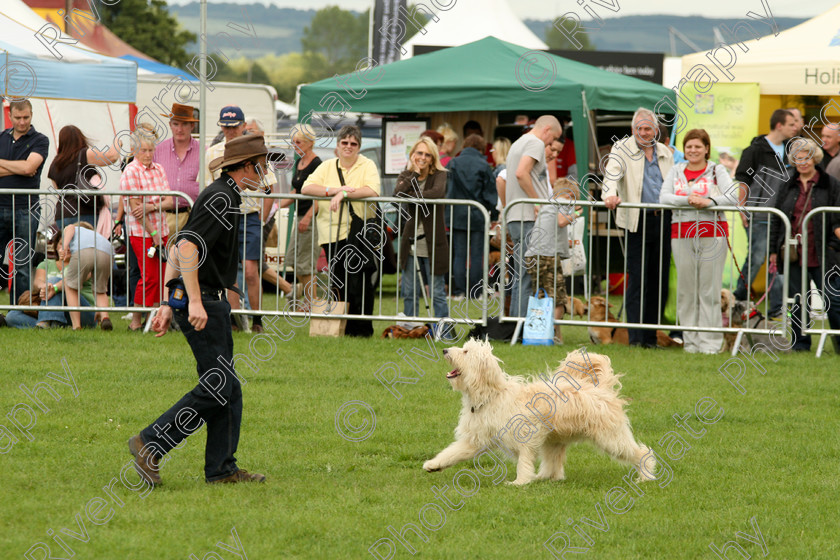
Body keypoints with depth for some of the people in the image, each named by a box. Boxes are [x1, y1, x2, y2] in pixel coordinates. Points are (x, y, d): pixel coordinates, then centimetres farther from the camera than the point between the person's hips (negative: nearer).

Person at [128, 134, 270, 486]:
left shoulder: (220, 196, 18)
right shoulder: (222, 198, -14)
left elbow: (177, 250, 21)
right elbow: (188, 247, -25)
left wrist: (167, 304, 20)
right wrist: (194, 302, -28)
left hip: (208, 303, 10)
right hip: (203, 303, -10)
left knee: (227, 387, 9)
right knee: (217, 385, -10)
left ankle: (222, 468, 10)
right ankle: (151, 444, -8)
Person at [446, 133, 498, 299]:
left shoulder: (453, 164, 1)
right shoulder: (483, 166, -6)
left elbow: (446, 189, 6)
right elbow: (490, 192, -3)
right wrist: (494, 215, 5)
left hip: (457, 215, 2)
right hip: (478, 216, -2)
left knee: (459, 255, 6)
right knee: (476, 256, 3)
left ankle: (459, 291, 3)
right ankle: (474, 292, 3)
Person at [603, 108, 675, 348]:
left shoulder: (665, 153, 17)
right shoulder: (622, 149, 3)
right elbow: (612, 174, -14)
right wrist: (610, 195, -32)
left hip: (663, 221, 4)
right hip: (637, 221, -4)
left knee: (659, 280, 5)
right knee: (637, 279, -8)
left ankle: (650, 336, 10)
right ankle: (635, 337, -8)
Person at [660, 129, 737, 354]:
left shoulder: (717, 171, 6)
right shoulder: (676, 171, 14)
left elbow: (732, 197, -6)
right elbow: (664, 197, 1)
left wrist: (707, 202, -20)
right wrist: (687, 200, -15)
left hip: (712, 234, -3)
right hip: (682, 234, 3)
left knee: (710, 289, -5)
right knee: (686, 289, 2)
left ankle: (710, 342, -3)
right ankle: (690, 341, 7)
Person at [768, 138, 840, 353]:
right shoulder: (788, 187, 12)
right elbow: (776, 220, 15)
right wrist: (773, 251, 12)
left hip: (821, 255, -3)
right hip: (795, 254, 3)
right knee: (798, 300, 6)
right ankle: (800, 342, 14)